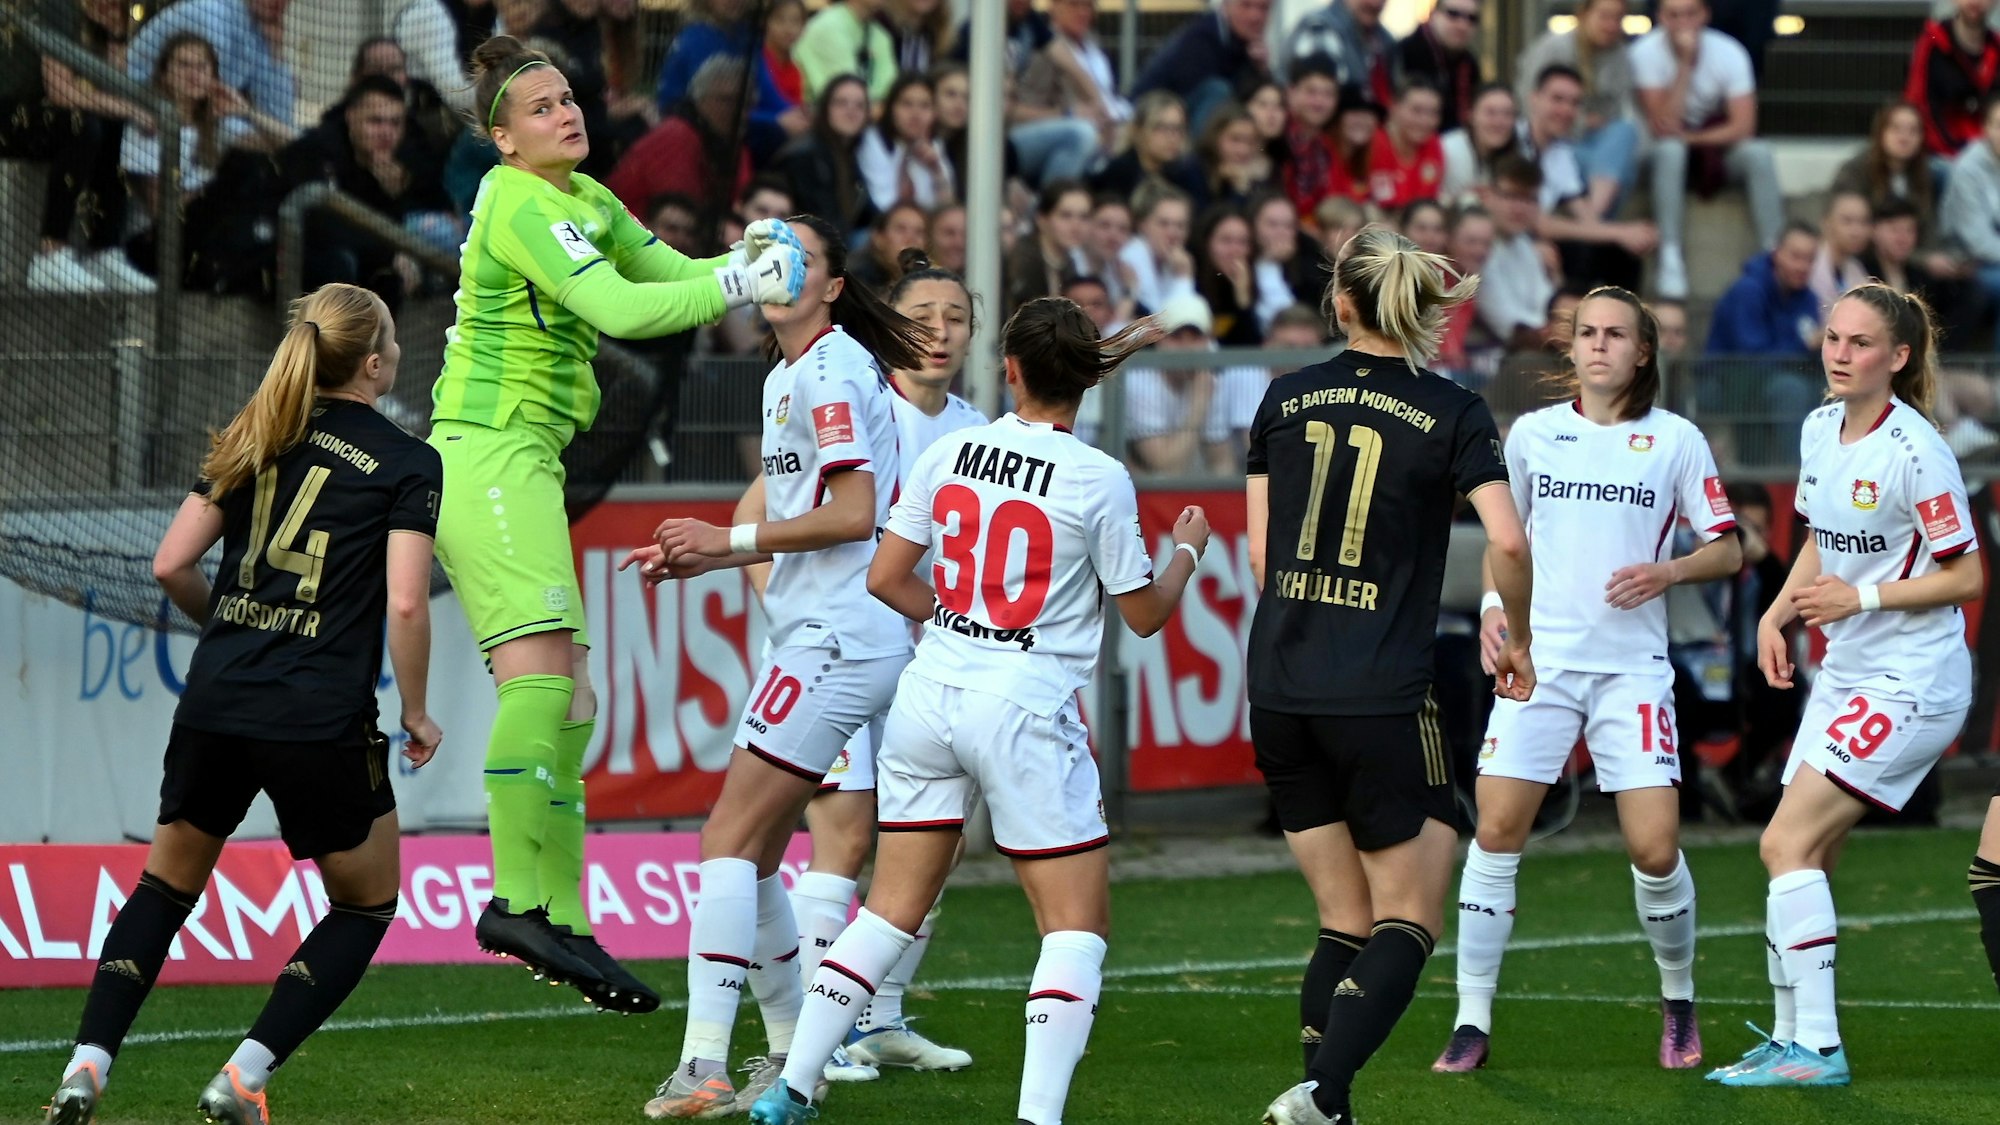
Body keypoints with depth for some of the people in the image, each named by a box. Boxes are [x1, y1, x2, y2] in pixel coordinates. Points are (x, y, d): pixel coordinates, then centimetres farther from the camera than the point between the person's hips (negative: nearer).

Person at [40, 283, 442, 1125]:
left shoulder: (252, 442, 13)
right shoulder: (407, 464, -2)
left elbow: (171, 565, 9)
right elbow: (406, 605, -11)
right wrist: (416, 716, 2)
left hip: (215, 706, 4)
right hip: (322, 720, -4)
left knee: (165, 888, 19)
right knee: (365, 904, 15)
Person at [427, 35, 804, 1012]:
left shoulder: (586, 200, 17)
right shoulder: (521, 207, -13)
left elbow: (670, 276, 21)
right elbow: (620, 310, -23)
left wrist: (749, 262, 2)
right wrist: (742, 284, -20)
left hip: (522, 465, 10)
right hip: (489, 449, -10)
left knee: (568, 702, 6)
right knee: (540, 667, -23)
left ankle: (563, 920, 6)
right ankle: (517, 900, -30)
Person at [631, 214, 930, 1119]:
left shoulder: (829, 371, -10)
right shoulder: (787, 377, 20)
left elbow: (854, 513, -16)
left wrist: (730, 539, -12)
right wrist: (703, 559, 15)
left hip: (835, 639, -10)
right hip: (815, 635, 10)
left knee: (729, 841, -14)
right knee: (752, 855, 11)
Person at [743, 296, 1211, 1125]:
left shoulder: (949, 453, 2)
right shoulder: (1099, 480, -8)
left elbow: (885, 578, 6)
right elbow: (1145, 614, 2)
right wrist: (1187, 550, 21)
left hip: (929, 695, 5)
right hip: (1024, 713, -5)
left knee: (893, 909, 13)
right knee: (1077, 923, 4)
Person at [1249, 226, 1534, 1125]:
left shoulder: (1286, 399, 7)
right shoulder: (1452, 414, -3)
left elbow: (1261, 553, 10)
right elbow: (1506, 543, -13)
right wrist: (1519, 644, 4)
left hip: (1279, 695, 4)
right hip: (1382, 702, -4)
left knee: (1346, 923, 14)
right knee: (1407, 923, 3)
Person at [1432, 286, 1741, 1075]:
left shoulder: (1675, 440, 1)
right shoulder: (1531, 434, 7)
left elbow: (1727, 549, 4)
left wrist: (1670, 572, -14)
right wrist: (1494, 605, 4)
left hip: (1632, 666, -2)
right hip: (1539, 657, 2)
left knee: (1655, 848, -8)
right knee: (1496, 832, -9)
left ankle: (1679, 1003, 18)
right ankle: (1472, 1024, -3)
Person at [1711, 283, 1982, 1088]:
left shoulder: (1913, 450, -18)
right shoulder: (1820, 430, 6)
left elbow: (1966, 577, -14)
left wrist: (1861, 597, -20)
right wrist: (1779, 612, 7)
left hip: (1911, 682, -8)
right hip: (1845, 674, 8)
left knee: (1787, 845, -14)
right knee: (1802, 858, 8)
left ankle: (1817, 1049, -12)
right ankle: (1791, 1038, 17)